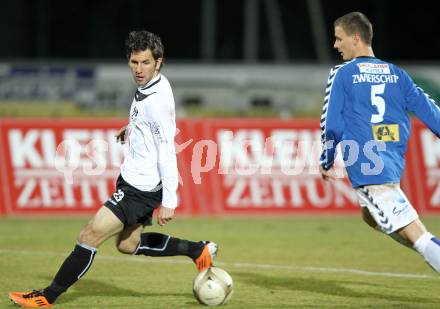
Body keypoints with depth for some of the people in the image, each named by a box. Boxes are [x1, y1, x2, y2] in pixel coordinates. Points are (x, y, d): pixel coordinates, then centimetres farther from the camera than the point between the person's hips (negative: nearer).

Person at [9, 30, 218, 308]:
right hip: (132, 179, 10)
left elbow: (167, 151, -27)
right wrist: (131, 127, 37)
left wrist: (168, 202, -27)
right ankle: (199, 251, 27)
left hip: (141, 189, -10)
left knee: (90, 236, -7)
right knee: (128, 244, 20)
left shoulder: (158, 101, -25)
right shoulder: (149, 84, 3)